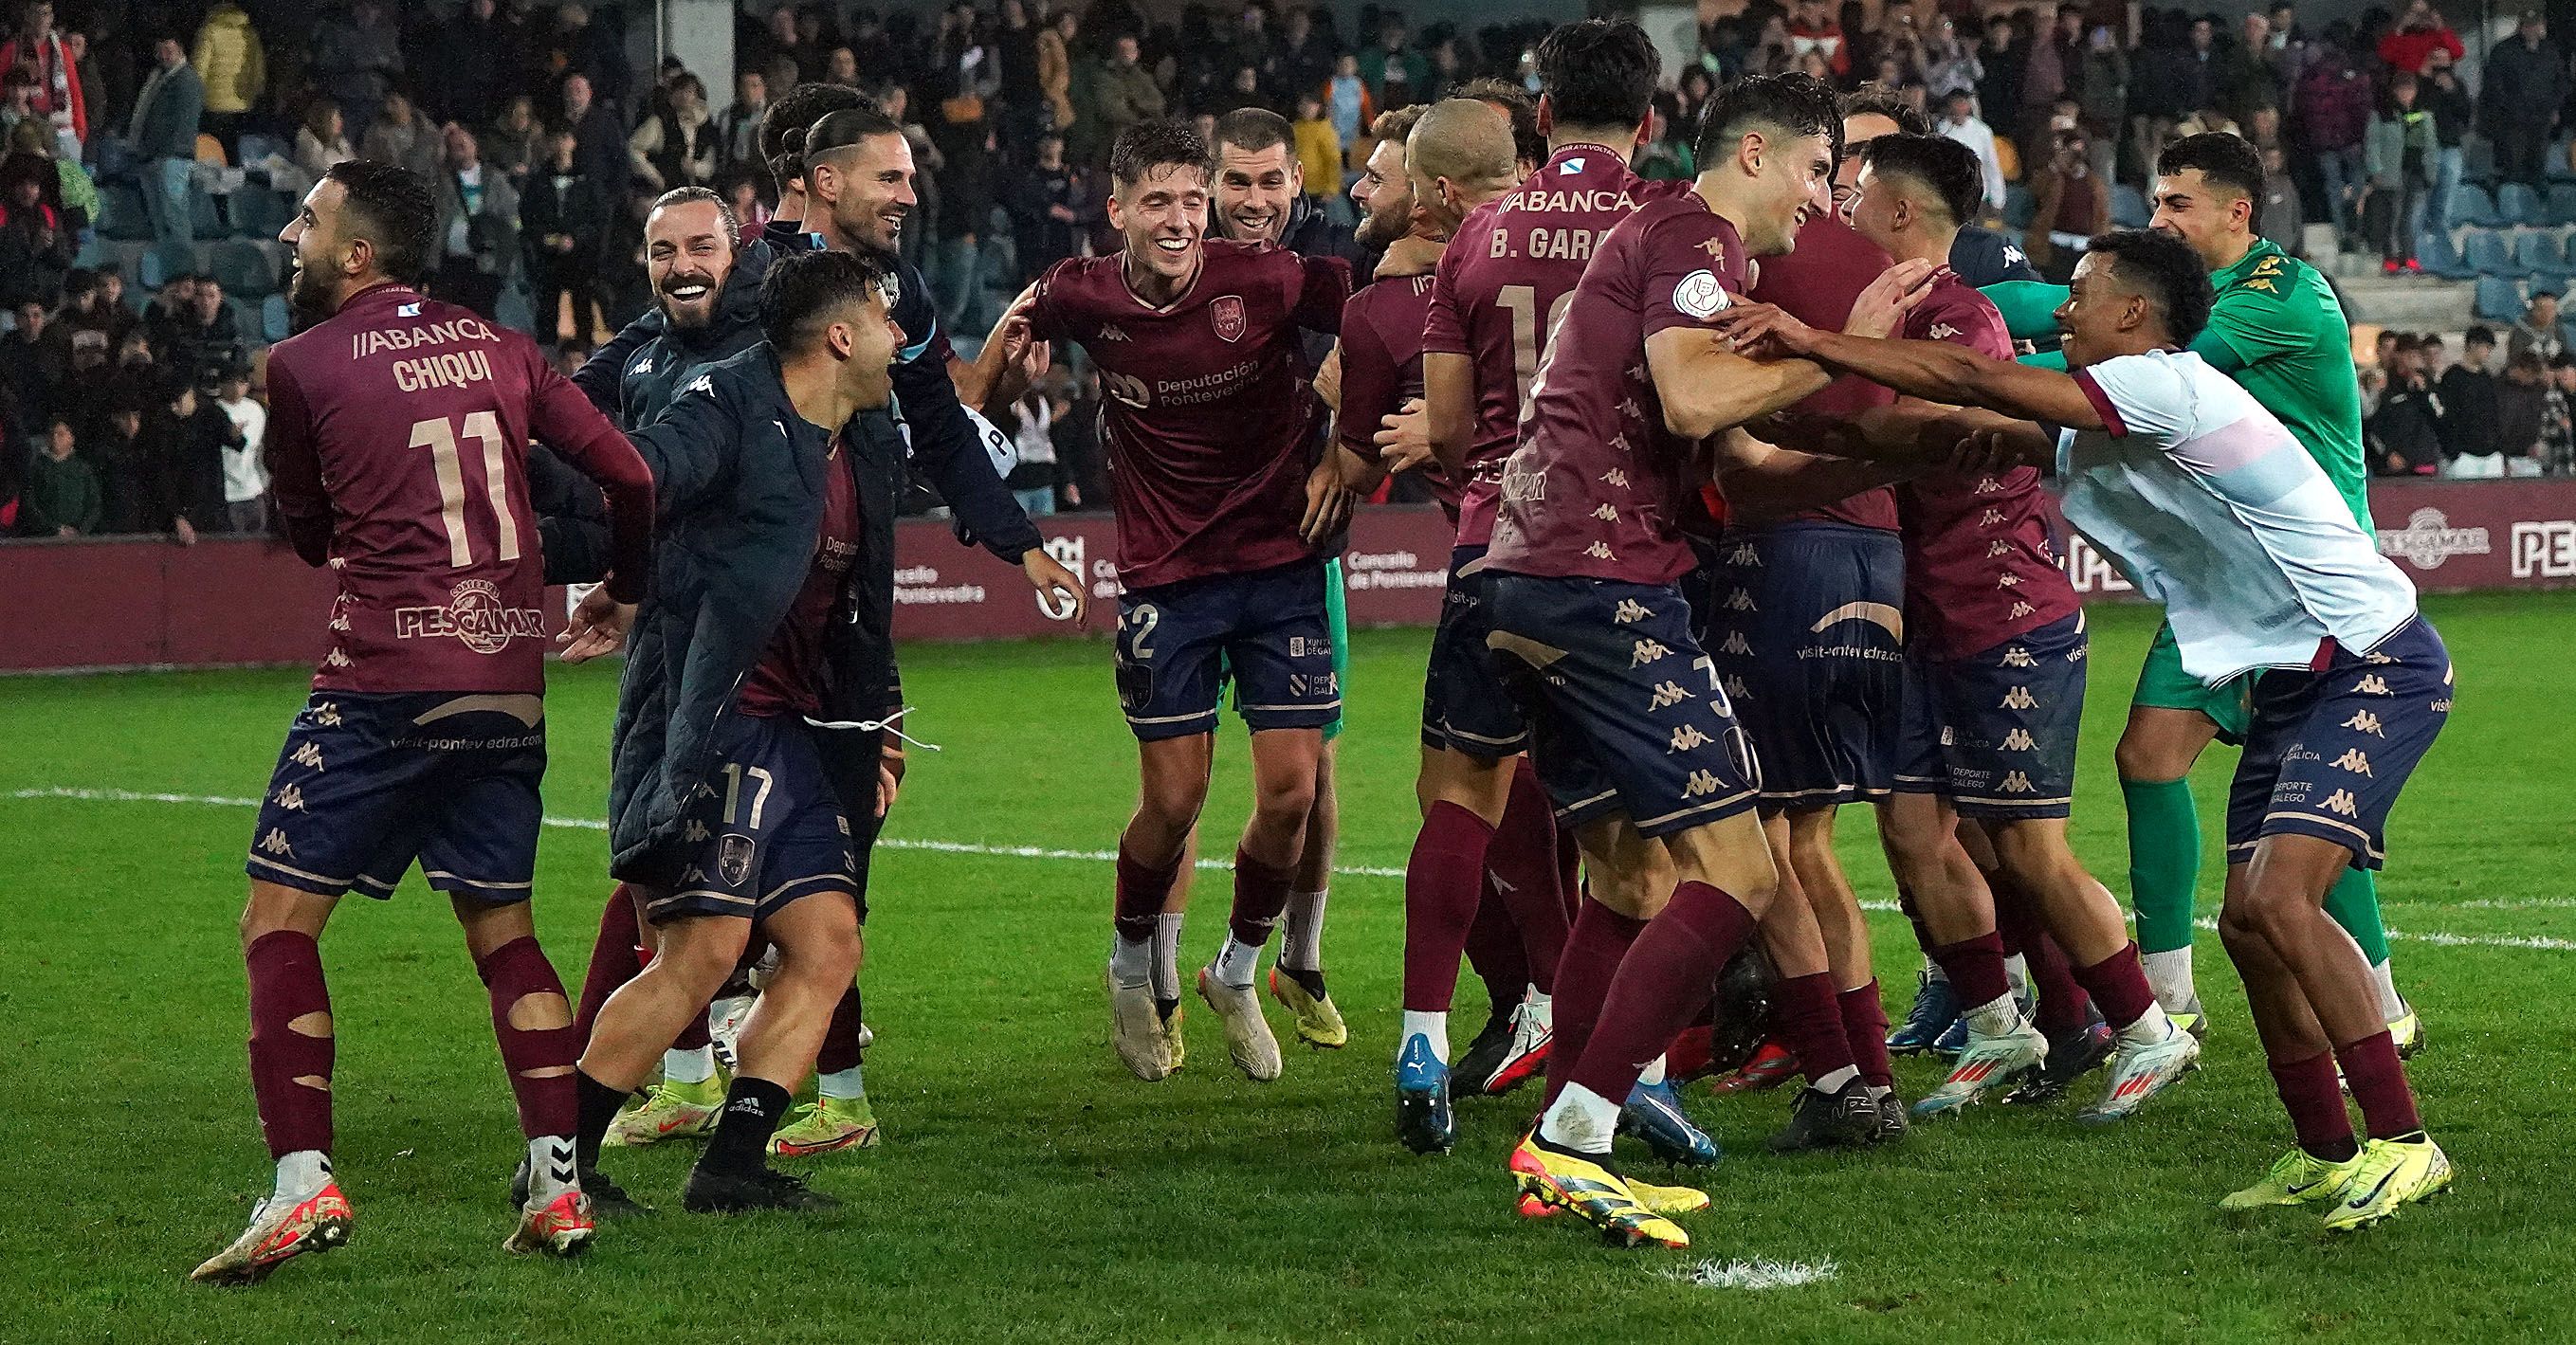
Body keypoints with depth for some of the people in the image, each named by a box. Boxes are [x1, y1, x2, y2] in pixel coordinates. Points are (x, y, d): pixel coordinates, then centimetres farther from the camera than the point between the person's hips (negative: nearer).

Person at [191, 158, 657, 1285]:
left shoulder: (305, 366, -3)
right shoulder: (500, 351, 10)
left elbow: (310, 535, 9)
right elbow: (629, 475, 11)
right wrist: (625, 589, 28)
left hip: (385, 680, -5)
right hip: (509, 678, 5)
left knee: (279, 922, 1)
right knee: (502, 928, 16)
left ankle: (302, 1180, -11)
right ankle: (559, 1184, 9)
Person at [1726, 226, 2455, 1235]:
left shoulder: (2168, 383, -16)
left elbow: (1976, 383, -21)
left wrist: (1813, 343, -19)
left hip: (2376, 667, -10)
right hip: (2294, 680, 10)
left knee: (2279, 898, -22)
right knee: (2248, 919, 6)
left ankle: (2402, 1142, -18)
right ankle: (2325, 1155, 15)